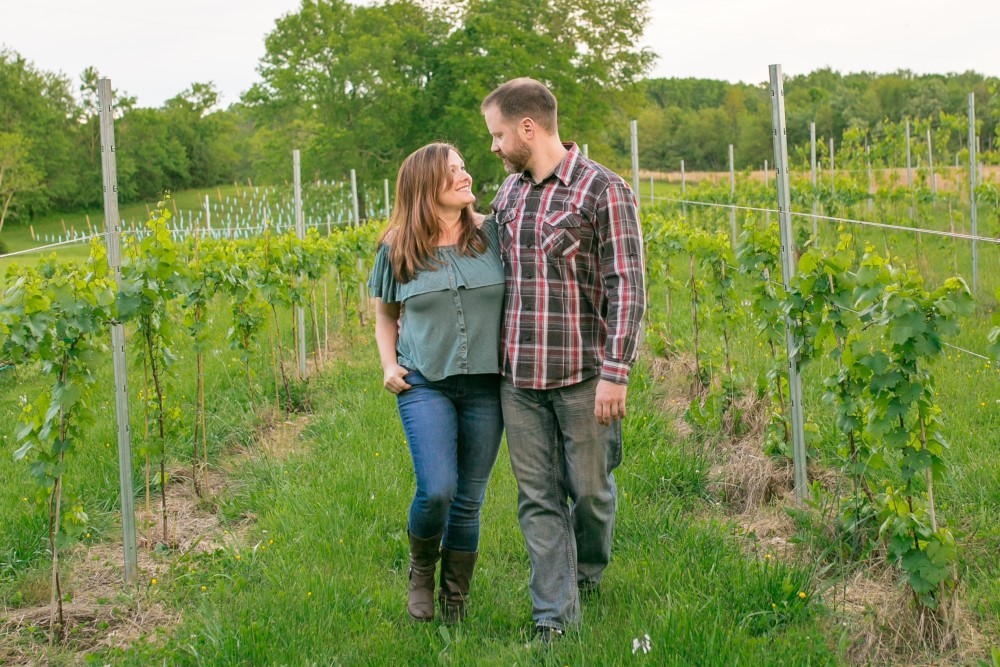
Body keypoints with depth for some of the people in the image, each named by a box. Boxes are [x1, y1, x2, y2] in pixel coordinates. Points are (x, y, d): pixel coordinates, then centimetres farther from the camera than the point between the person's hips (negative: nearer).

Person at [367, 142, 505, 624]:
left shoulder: (492, 235, 1)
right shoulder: (397, 249, 1)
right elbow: (385, 315, 16)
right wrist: (388, 365, 1)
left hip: (486, 385, 1)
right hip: (424, 384, -1)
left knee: (468, 502, 6)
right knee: (436, 491, -16)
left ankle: (455, 599, 25)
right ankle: (421, 570, 16)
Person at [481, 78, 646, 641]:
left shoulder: (604, 191, -9)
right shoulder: (508, 193, 11)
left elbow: (628, 288, -12)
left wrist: (616, 373, -18)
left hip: (583, 373, -5)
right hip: (520, 375, 5)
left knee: (590, 487, 9)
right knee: (538, 496, 4)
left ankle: (588, 572, 38)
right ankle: (555, 617, 10)